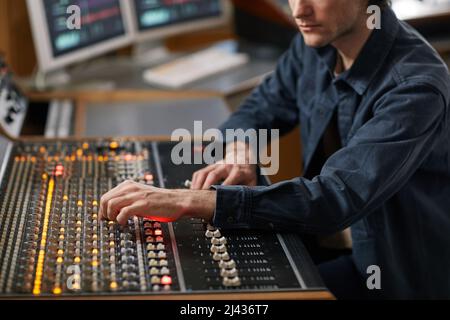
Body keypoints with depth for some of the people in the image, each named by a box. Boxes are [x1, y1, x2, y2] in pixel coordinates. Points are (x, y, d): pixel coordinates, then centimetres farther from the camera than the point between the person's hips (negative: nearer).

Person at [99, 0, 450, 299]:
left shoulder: (415, 86, -28)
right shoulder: (318, 41, -4)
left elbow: (335, 197, -36)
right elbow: (262, 107, 11)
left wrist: (190, 200, -41)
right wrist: (240, 155, -13)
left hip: (403, 281, -6)